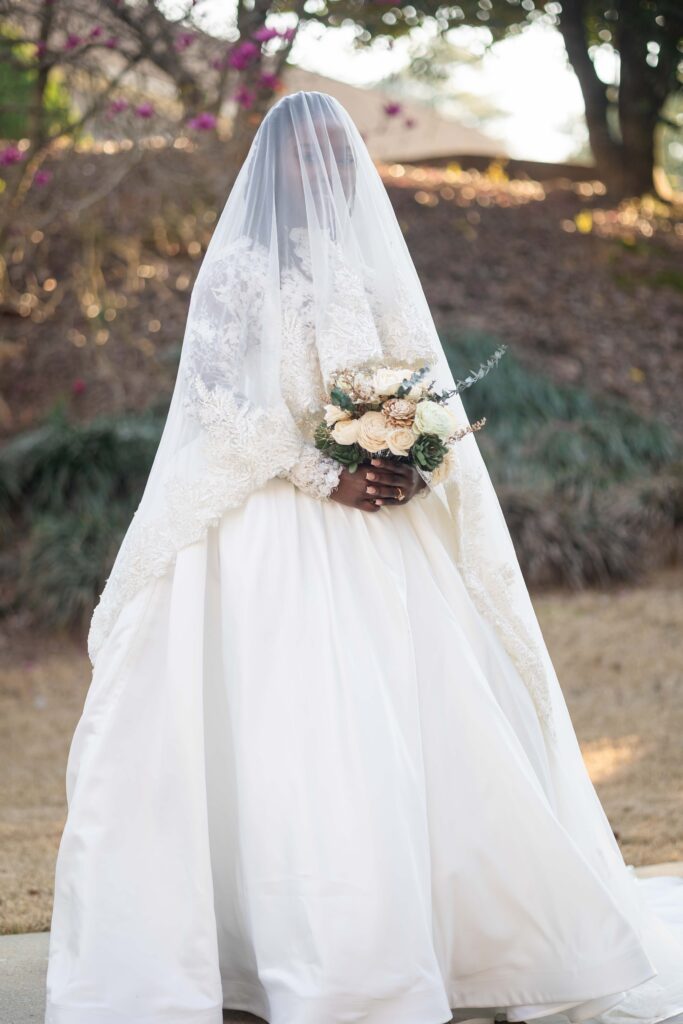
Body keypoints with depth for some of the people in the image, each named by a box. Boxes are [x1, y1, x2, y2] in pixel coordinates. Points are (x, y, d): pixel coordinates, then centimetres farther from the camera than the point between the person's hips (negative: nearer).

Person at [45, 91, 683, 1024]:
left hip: (386, 537, 5)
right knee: (300, 739, -11)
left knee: (417, 730, 0)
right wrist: (326, 475, -15)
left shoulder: (375, 268, 16)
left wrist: (414, 471, -6)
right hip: (281, 537, -5)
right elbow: (218, 403, -7)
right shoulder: (238, 268, 2)